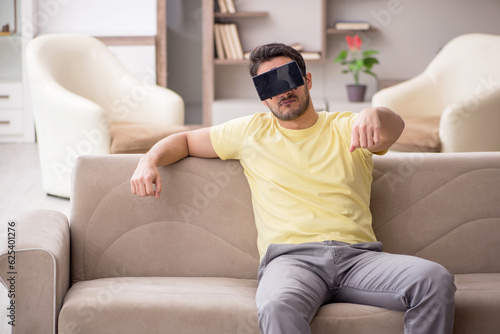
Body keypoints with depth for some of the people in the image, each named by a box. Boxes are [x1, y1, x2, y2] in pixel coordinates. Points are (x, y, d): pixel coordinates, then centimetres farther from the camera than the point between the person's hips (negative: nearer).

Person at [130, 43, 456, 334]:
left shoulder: (347, 127, 16)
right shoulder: (252, 130, 21)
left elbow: (394, 127, -6)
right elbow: (185, 140, 29)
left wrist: (375, 114, -32)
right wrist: (149, 161, 7)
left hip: (358, 254, 1)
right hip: (291, 256, -1)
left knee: (436, 280, -28)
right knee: (278, 307, -40)